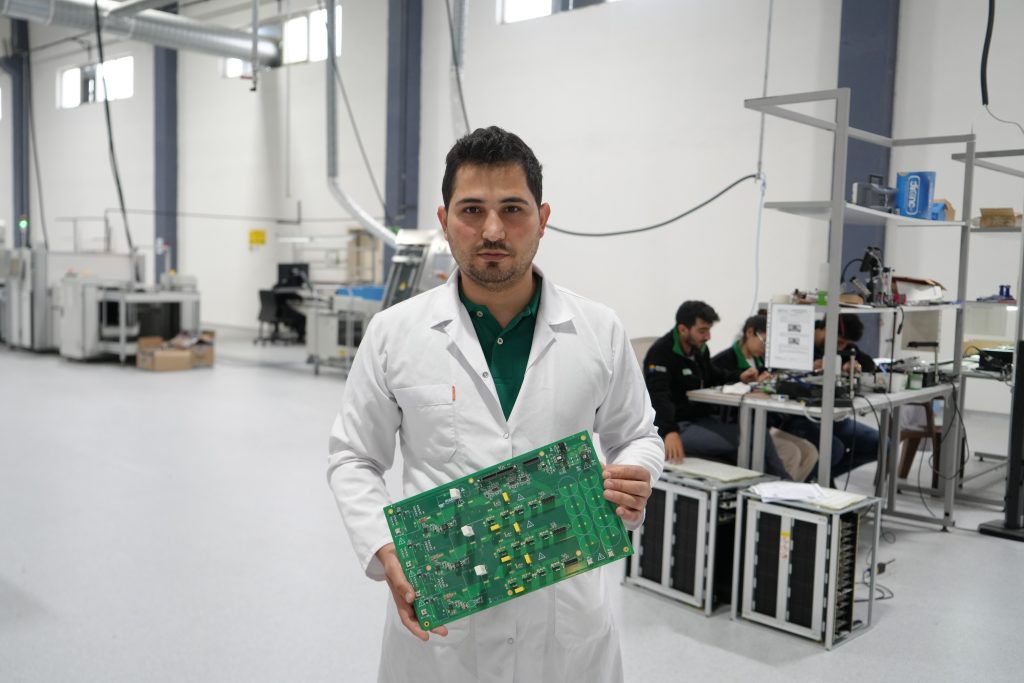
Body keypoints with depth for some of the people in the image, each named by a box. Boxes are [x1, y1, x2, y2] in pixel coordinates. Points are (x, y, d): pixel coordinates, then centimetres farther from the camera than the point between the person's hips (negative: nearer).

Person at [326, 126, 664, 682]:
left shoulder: (600, 332, -2)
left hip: (567, 617, 1)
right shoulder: (393, 334, -4)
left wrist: (635, 479, -11)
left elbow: (636, 436, 11)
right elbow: (353, 460, 4)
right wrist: (386, 553, -12)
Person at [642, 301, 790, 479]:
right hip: (677, 425, -8)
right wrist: (670, 432, -47)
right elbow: (659, 397, -31)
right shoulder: (660, 353, -17)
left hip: (701, 419, 8)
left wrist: (739, 376, 16)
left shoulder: (700, 348, 9)